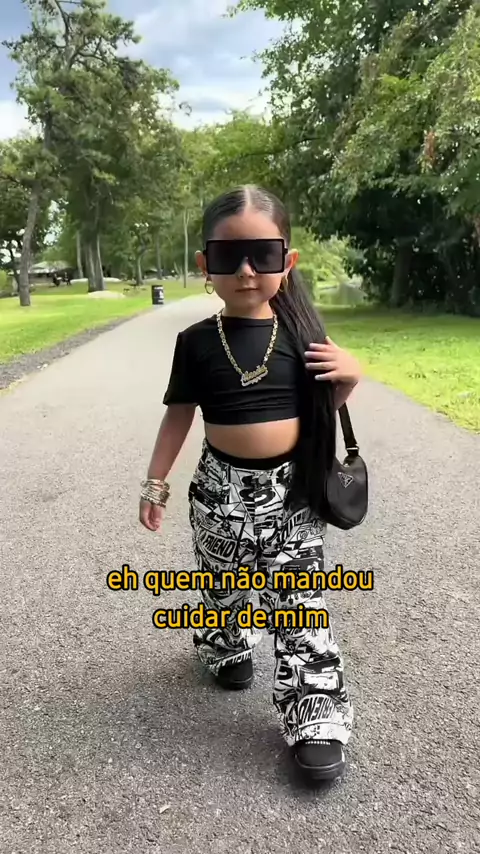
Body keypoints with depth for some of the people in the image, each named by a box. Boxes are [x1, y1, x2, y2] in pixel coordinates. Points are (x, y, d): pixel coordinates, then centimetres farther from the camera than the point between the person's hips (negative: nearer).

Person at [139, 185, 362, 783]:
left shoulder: (300, 331, -5)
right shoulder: (197, 342, -6)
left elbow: (324, 407, 5)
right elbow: (179, 415, 2)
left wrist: (349, 376, -16)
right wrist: (155, 483, 4)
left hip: (291, 489, 0)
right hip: (221, 488, 1)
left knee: (300, 602, 2)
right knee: (224, 586, 20)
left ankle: (314, 717, 13)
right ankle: (228, 650, 49)